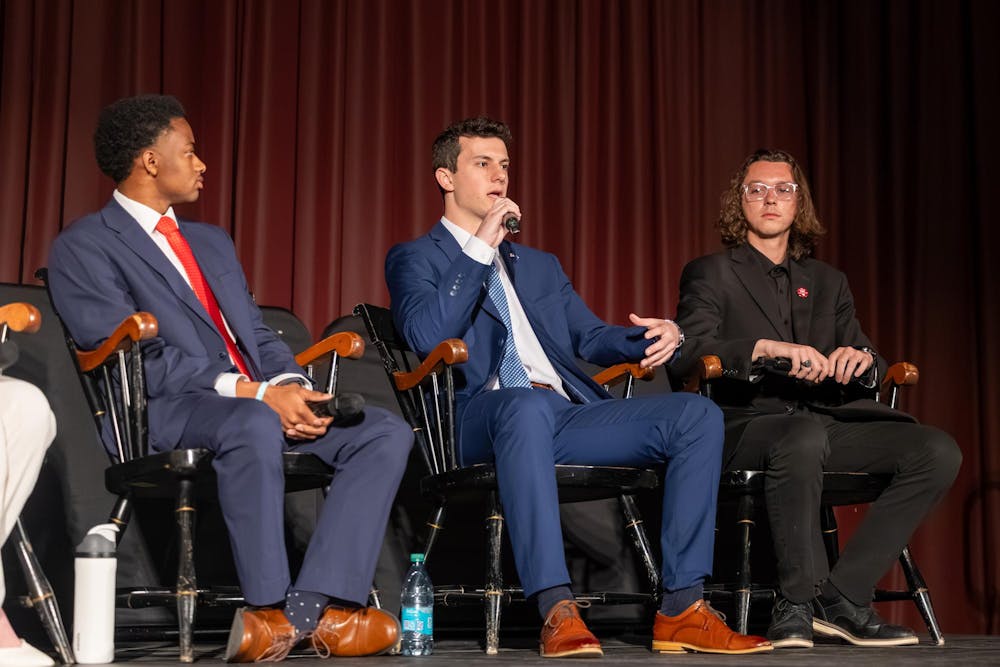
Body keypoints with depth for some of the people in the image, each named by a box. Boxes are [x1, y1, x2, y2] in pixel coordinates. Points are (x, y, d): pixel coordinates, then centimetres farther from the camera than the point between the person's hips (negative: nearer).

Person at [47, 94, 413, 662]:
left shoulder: (213, 242, 28)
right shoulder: (84, 247, 2)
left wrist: (292, 385, -4)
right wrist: (252, 392, -20)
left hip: (261, 403, 8)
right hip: (167, 413, -7)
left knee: (386, 431, -14)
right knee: (253, 425, -40)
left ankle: (320, 606, -25)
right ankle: (271, 610, -26)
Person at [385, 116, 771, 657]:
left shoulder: (540, 265, 33)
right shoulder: (415, 259, 14)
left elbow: (593, 338, 26)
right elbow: (424, 336, -7)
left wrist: (657, 335, 4)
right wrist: (481, 246, -6)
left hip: (567, 413, 6)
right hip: (484, 415, -6)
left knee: (698, 415, -16)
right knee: (527, 405, -42)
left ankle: (682, 609, -21)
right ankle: (557, 610, -44)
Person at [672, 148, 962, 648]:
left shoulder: (828, 282, 25)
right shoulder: (711, 274, 10)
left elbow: (870, 369, 18)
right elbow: (687, 353, -9)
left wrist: (861, 359, -8)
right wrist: (767, 348, -24)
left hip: (827, 419, 5)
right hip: (744, 422, -5)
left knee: (938, 451, -18)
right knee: (805, 437, -40)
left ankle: (842, 595, -19)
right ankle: (797, 603, -26)